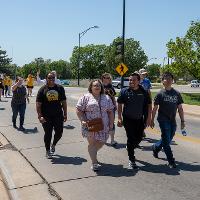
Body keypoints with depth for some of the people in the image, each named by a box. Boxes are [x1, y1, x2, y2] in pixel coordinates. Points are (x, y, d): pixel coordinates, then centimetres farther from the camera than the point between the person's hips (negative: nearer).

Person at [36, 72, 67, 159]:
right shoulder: (42, 89, -2)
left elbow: (63, 102, 8)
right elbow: (38, 104, -5)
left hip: (58, 115, 2)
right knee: (48, 134, 5)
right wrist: (40, 116, -14)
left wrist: (65, 114, 4)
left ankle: (53, 145, 35)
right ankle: (48, 151, 24)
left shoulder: (60, 88, 5)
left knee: (59, 133, 5)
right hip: (46, 117, -2)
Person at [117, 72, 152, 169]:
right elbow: (119, 105, -2)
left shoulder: (144, 92, -3)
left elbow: (149, 105, 4)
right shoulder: (124, 91, -6)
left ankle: (130, 148, 42)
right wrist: (119, 118, -7)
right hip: (128, 119, -3)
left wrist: (148, 118, -2)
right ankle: (131, 160, 9)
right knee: (131, 138, -1)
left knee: (139, 138, 10)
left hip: (140, 119, 3)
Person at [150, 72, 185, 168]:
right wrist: (152, 120, -1)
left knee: (168, 140, 15)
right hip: (163, 120, -5)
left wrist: (182, 121, 7)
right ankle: (171, 161, 3)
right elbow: (155, 108, -1)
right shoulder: (160, 94, -5)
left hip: (173, 121, 5)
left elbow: (180, 108, 9)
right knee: (166, 141, -5)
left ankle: (155, 147, 41)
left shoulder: (177, 94, 6)